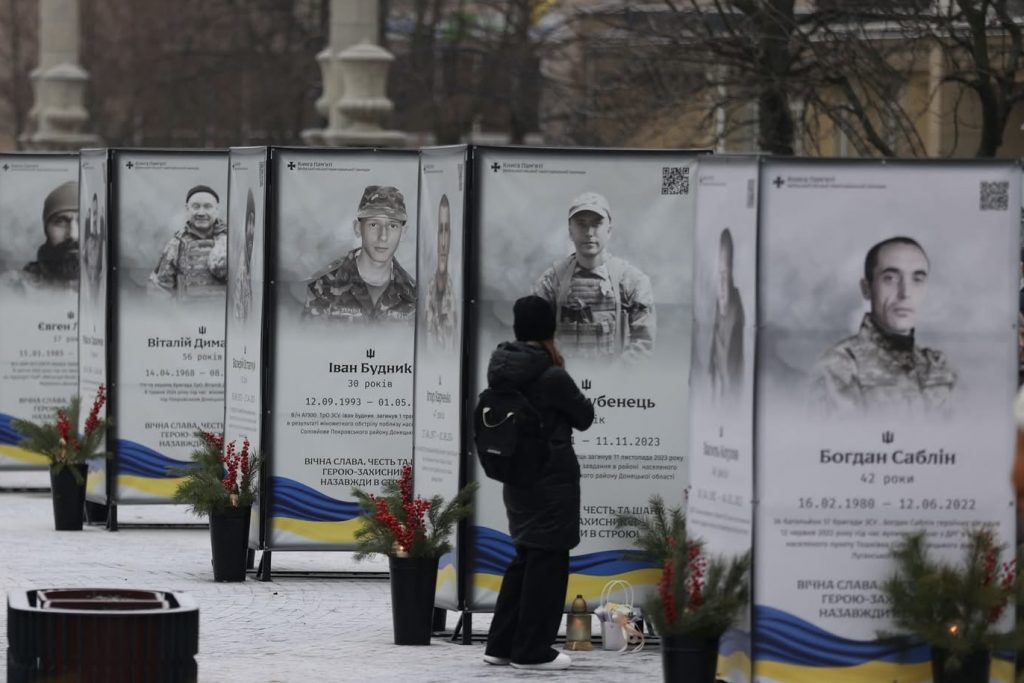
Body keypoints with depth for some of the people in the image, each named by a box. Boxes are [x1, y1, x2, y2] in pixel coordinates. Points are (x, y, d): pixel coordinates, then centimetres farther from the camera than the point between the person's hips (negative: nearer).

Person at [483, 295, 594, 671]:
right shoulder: (551, 377, -18)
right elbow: (584, 417, -5)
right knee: (547, 562, 0)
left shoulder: (502, 372, 4)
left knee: (526, 557, 17)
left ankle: (502, 644, 18)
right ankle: (532, 650, 3)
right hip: (552, 478, -8)